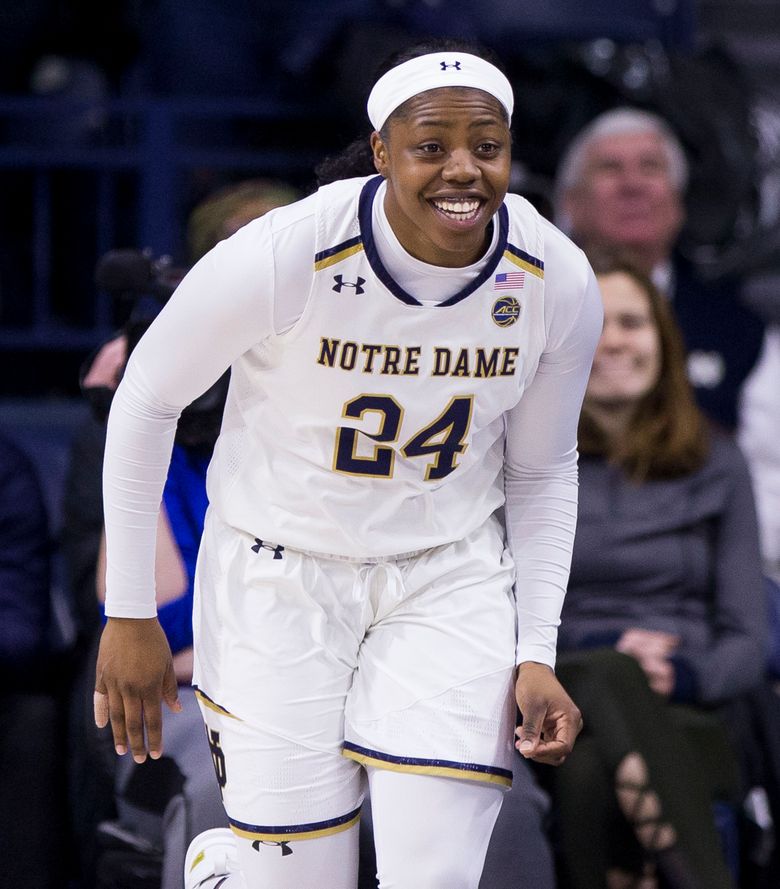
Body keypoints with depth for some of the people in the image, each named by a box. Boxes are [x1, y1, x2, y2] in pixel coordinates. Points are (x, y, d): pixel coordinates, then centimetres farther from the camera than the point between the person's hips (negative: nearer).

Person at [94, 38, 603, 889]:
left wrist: (535, 654, -1)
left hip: (449, 582, 3)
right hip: (279, 579, -3)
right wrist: (130, 614, -5)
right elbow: (145, 402, -8)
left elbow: (543, 470, 7)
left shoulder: (559, 283, -11)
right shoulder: (282, 257, -23)